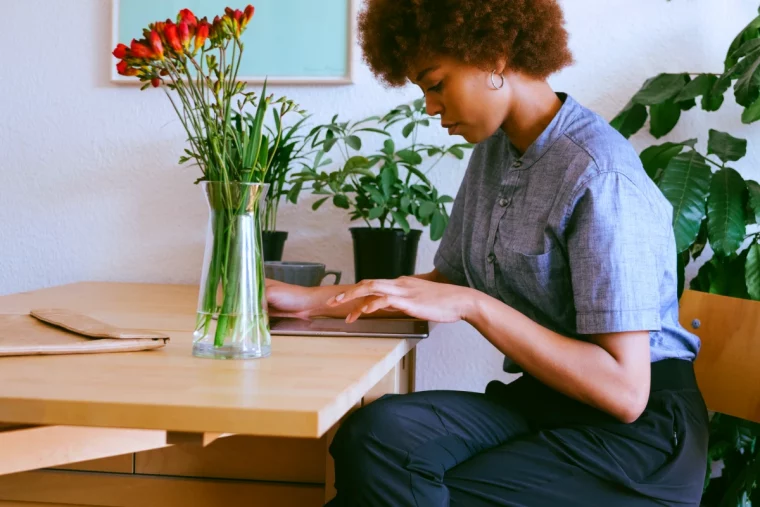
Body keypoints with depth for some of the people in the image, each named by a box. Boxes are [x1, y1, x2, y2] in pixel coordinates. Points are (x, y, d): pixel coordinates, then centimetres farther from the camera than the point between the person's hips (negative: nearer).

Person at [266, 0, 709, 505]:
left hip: (640, 426, -6)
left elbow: (625, 390, -23)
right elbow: (445, 283, 21)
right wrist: (311, 301, 13)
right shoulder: (493, 152, 9)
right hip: (540, 399, 6)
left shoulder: (601, 177, -18)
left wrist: (473, 305, -24)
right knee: (382, 430, -25)